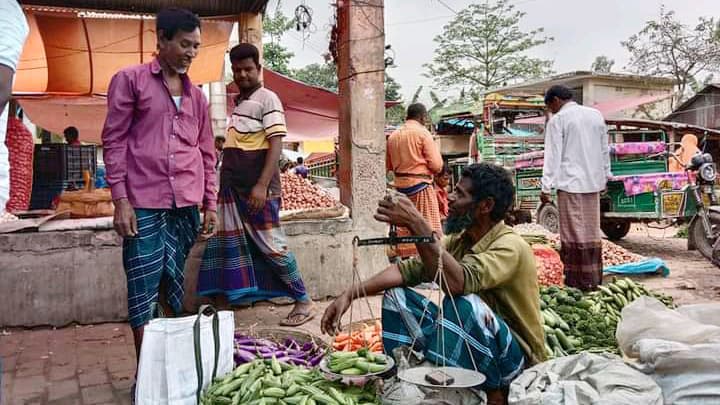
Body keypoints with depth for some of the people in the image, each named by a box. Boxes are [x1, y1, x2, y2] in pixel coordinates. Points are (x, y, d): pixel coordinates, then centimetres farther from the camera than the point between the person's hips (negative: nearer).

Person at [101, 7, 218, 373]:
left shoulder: (196, 96, 17)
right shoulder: (130, 80, 3)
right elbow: (114, 140, -1)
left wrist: (210, 205, 13)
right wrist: (120, 199, -9)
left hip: (187, 205, 4)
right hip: (144, 204, -4)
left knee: (176, 286, 9)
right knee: (144, 287, -1)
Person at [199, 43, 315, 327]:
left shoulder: (267, 99, -6)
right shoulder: (238, 101, 16)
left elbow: (276, 144, -15)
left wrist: (262, 185, -23)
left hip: (256, 188, -8)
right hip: (232, 187, 8)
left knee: (270, 244, -3)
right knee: (226, 245, 8)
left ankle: (304, 302, 9)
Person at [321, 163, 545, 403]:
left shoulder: (510, 247, -21)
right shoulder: (459, 240, 2)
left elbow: (458, 282, -38)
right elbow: (408, 269, -3)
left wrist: (417, 224, -39)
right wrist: (350, 294, -14)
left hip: (516, 358, -7)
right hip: (469, 348, 7)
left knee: (464, 302, -36)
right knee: (396, 295, -3)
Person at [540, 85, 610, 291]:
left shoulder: (558, 120, -6)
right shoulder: (596, 115, 12)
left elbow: (553, 155, -11)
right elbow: (605, 150, 16)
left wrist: (546, 187, -9)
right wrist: (605, 177, 24)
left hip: (570, 183, -6)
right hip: (593, 182, 6)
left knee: (574, 233, -2)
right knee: (592, 232, 11)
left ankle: (577, 282, 1)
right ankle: (594, 280, 17)